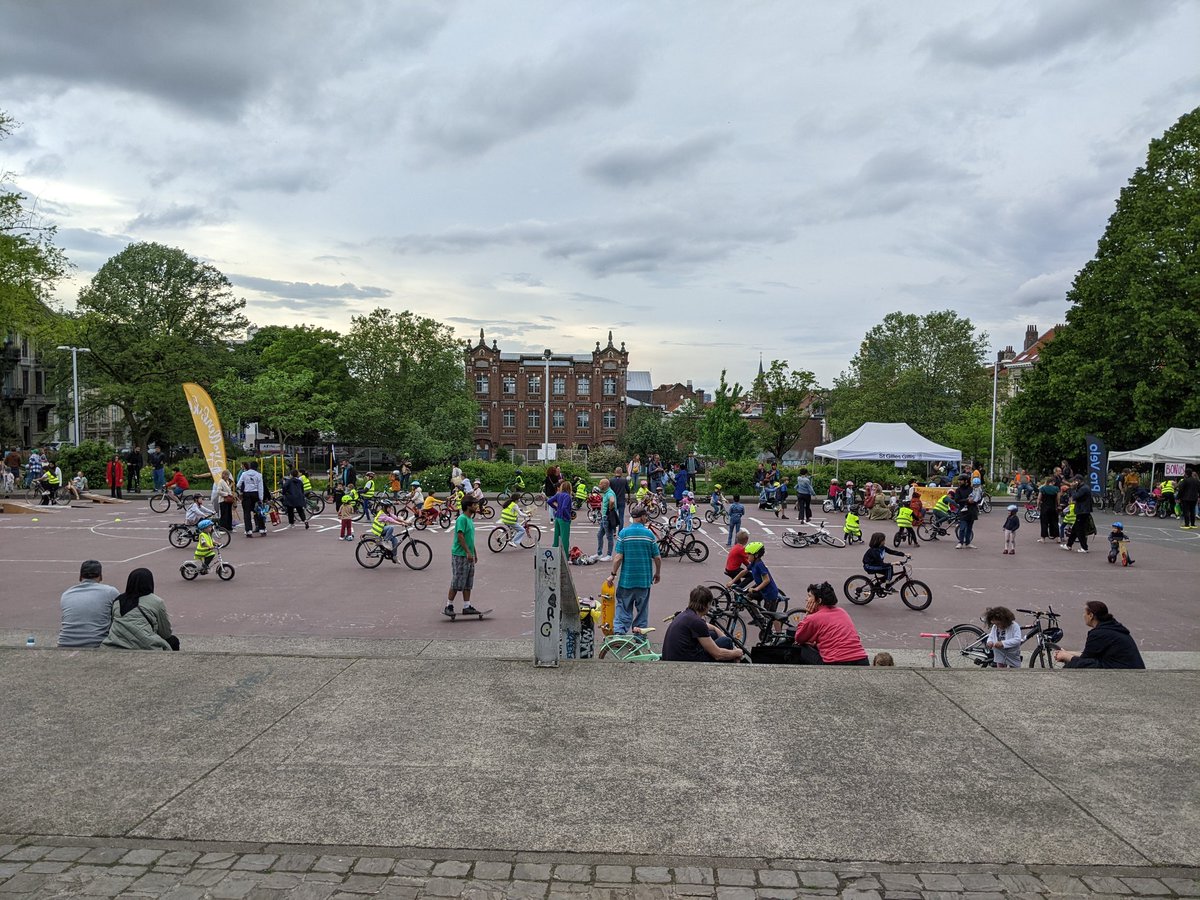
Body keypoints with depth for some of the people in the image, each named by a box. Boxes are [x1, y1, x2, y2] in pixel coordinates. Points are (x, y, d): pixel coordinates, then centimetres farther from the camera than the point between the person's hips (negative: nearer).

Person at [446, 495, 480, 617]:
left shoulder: (470, 519, 15)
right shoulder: (462, 519, -14)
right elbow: (460, 536, -21)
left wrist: (475, 554, 22)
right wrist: (468, 552, -23)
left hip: (469, 556, 9)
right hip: (460, 555, -9)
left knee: (468, 584, 9)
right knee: (456, 583, -4)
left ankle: (467, 607, 13)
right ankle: (449, 606, 5)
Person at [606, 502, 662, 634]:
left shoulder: (624, 533, -8)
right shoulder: (649, 534, -5)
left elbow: (618, 557, -11)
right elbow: (657, 558, -2)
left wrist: (613, 574, 0)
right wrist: (657, 574, 14)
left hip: (626, 578, -1)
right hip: (644, 579, 1)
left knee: (623, 608, 7)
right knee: (642, 609, 14)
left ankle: (619, 631, -5)